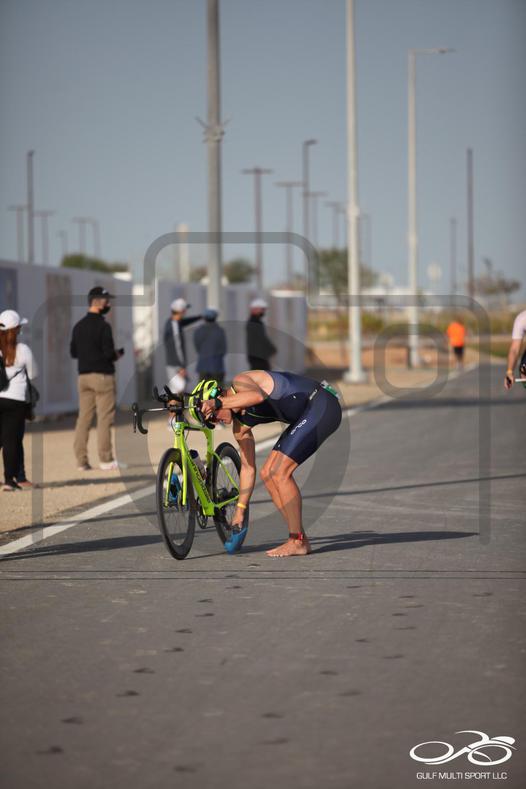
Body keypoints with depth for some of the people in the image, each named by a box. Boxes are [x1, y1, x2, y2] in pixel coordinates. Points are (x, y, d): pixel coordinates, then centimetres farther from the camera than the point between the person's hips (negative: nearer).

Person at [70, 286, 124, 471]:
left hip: (83, 376, 7)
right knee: (105, 418, -2)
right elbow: (109, 354, -17)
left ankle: (81, 459, 5)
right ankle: (105, 459, -2)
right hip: (102, 375, -7)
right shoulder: (102, 326, -13)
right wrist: (120, 353, 2)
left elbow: (73, 352, 13)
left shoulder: (78, 326, 9)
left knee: (84, 417, 7)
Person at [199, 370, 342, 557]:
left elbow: (258, 396, -39)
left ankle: (297, 542, -10)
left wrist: (217, 403, -39)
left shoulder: (239, 382, -14)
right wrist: (240, 511, 19)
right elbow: (248, 467, 17)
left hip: (321, 406, -10)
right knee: (268, 474, 6)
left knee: (280, 472, -15)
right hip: (305, 415, 10)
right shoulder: (240, 424, 10)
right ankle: (299, 538, 9)